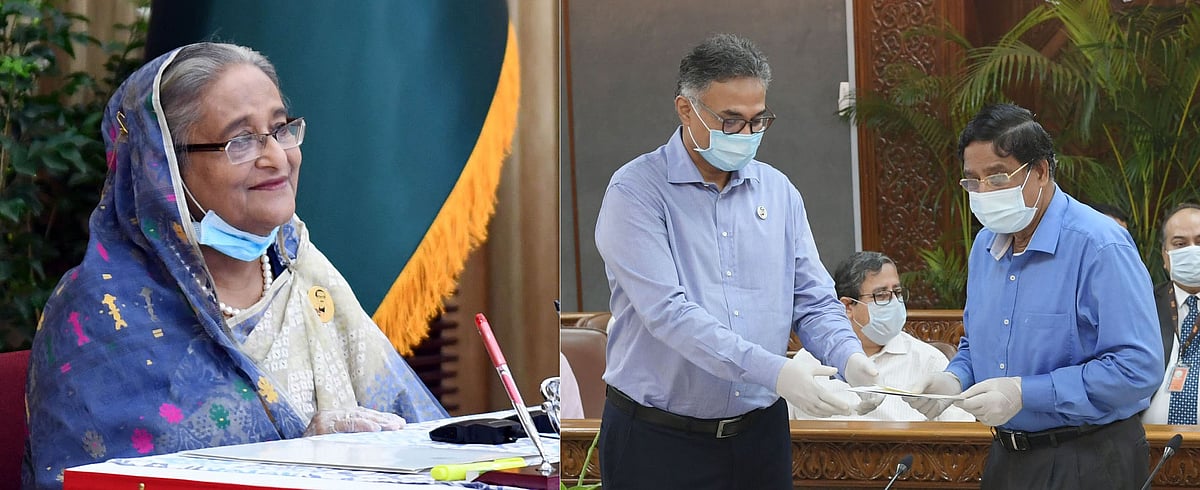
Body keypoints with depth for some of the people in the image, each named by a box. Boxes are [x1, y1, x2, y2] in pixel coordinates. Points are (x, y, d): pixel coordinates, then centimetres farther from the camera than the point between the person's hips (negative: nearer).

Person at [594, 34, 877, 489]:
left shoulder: (778, 191, 8)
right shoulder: (637, 191, -10)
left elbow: (814, 303, 8)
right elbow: (668, 311, -21)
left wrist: (850, 358, -14)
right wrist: (773, 372, -29)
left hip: (760, 433, 5)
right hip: (659, 441, -5)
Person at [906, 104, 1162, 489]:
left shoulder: (1099, 247, -18)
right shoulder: (985, 246, 8)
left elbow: (1138, 367, -24)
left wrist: (1025, 393, -26)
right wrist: (955, 379, -2)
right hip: (1007, 458, 7)